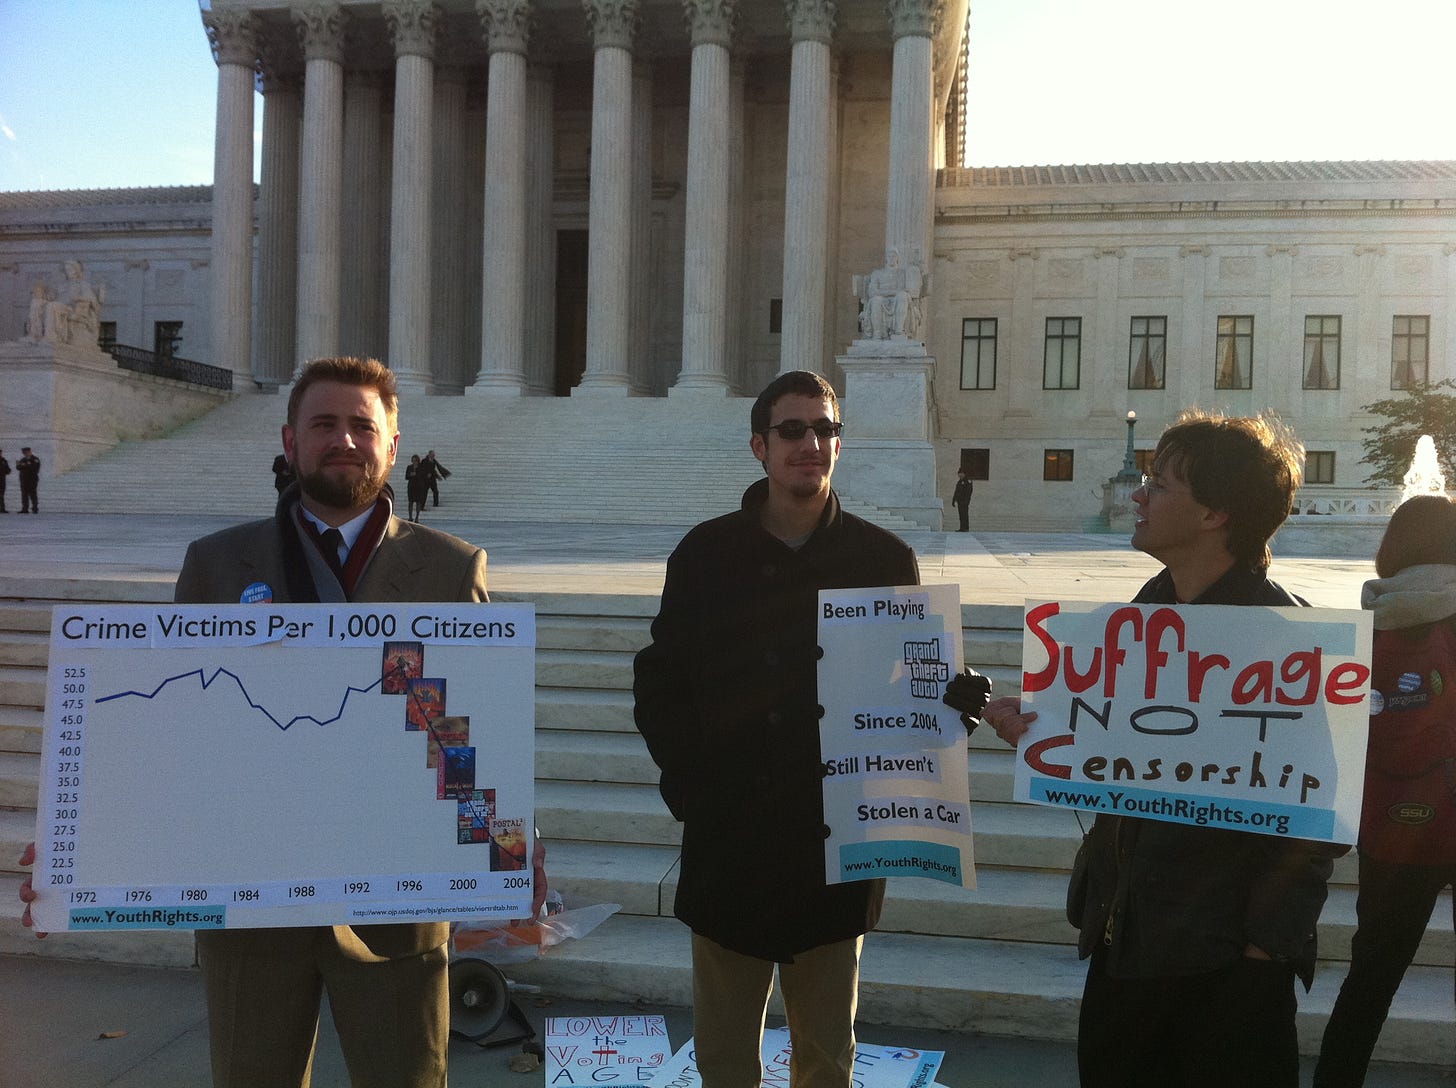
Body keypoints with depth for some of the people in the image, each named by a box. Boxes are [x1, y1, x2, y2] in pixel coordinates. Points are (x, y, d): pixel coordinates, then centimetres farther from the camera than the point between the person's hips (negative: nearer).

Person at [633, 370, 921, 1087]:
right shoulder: (707, 552, 2)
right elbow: (658, 680, 6)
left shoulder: (885, 559, -1)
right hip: (726, 847, 1)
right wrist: (687, 785, -4)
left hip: (835, 849, -1)